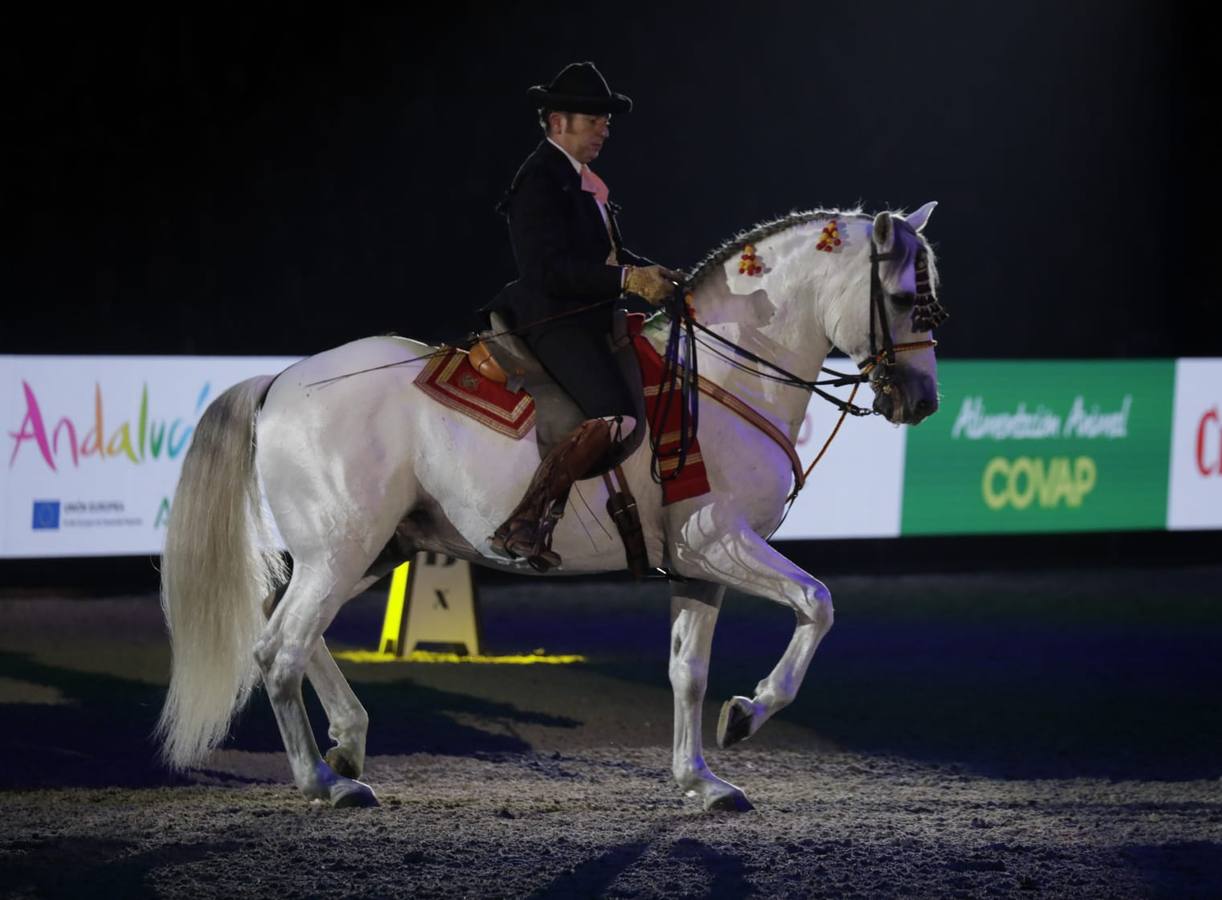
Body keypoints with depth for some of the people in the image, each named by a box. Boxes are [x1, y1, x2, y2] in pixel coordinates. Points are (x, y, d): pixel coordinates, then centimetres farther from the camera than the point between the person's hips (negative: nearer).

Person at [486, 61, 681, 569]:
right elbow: (551, 268, -23)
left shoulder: (579, 179, 19)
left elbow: (606, 251, 27)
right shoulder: (539, 181, -13)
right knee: (614, 418, -27)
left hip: (590, 320, 11)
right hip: (554, 322, -11)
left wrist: (652, 272, 8)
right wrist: (628, 280, -29)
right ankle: (524, 527, -28)